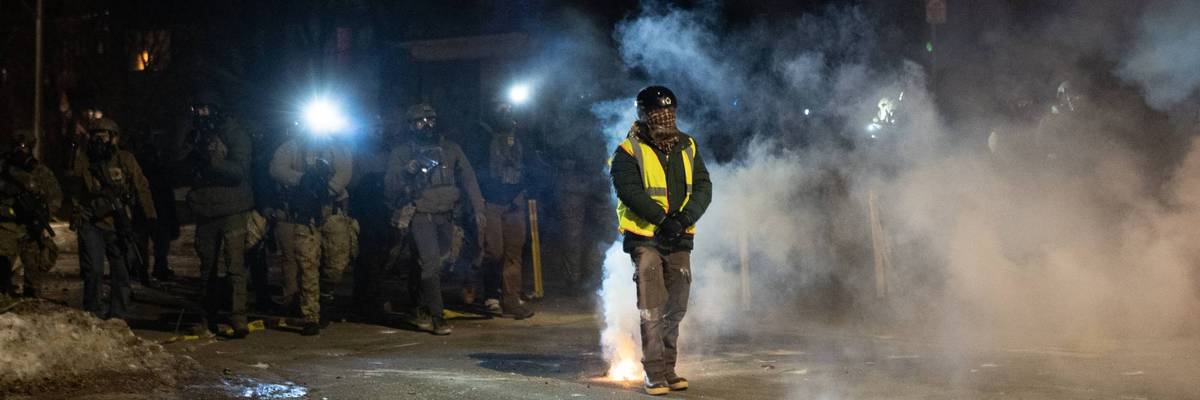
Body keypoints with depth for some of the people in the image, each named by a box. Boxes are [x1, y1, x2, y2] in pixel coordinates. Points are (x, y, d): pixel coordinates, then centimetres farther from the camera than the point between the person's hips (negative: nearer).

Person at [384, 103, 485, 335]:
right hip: (420, 215, -4)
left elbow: (468, 179, 9)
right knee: (431, 264, -16)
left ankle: (421, 313, 24)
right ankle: (436, 317, -11)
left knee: (437, 265, 9)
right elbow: (390, 188, -1)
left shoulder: (451, 150, 11)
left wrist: (477, 209, -1)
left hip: (446, 217, 4)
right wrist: (406, 172, -20)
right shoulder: (401, 153, 4)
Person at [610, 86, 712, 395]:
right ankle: (654, 373, -4)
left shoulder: (687, 147, 9)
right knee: (652, 308, -9)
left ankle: (668, 368, 24)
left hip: (680, 240, 5)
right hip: (646, 238, -5)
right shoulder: (629, 151, -7)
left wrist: (687, 216, -15)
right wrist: (664, 218, -25)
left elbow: (703, 186, 2)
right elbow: (630, 191, -18)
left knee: (676, 308, 12)